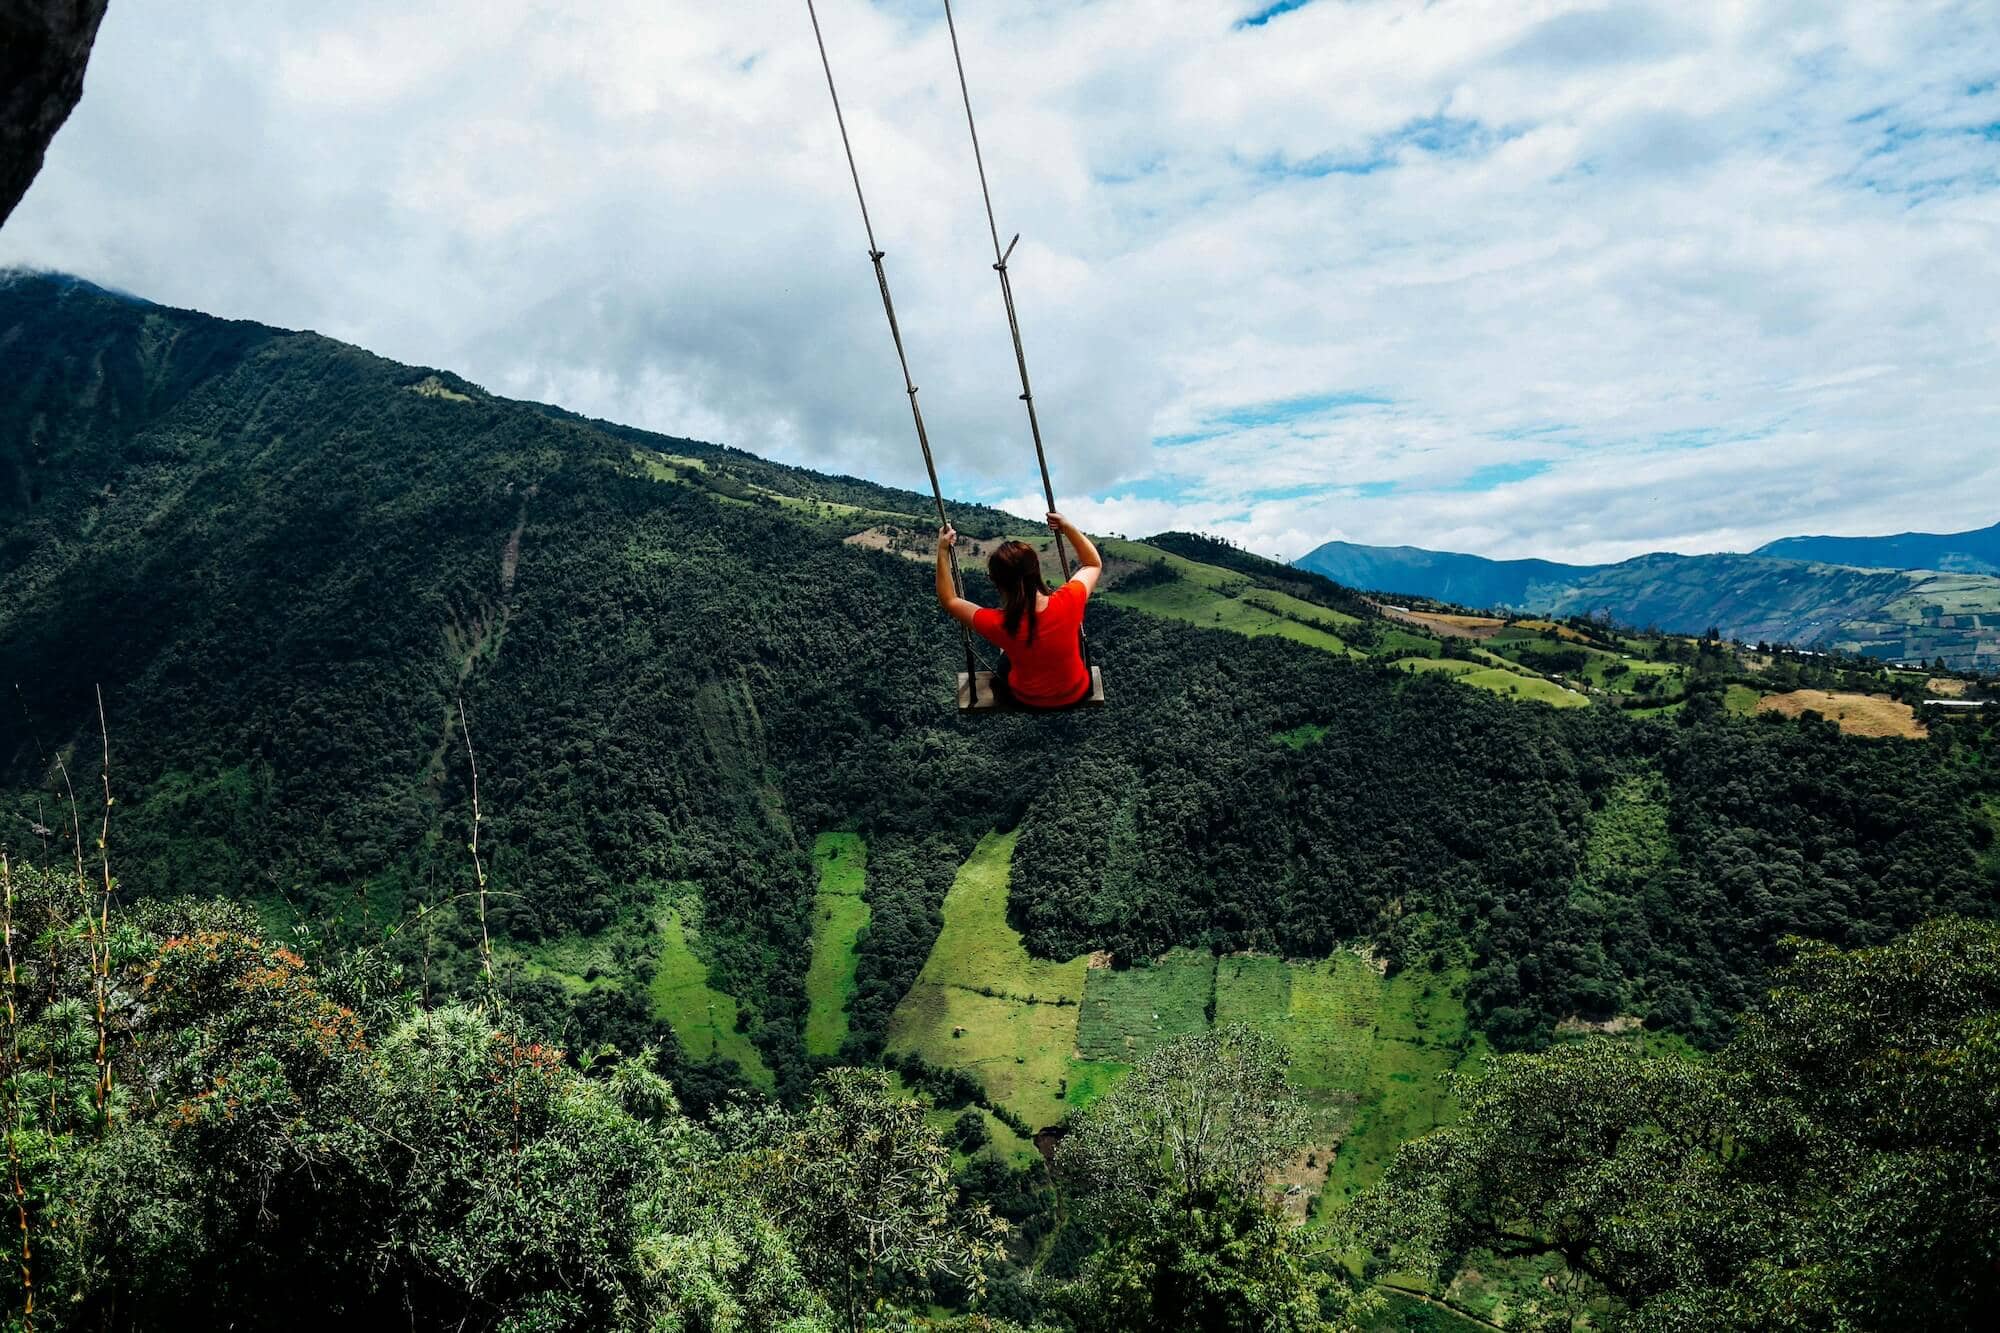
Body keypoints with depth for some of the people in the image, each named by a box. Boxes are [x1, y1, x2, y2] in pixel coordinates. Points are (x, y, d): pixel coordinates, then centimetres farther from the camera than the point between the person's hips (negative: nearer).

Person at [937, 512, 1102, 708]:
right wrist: (1068, 528, -13)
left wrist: (943, 552, -14)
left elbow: (950, 601, -13)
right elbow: (1093, 564, -8)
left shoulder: (999, 625, -32)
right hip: (1075, 696, 1)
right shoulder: (1068, 603, -30)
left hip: (1027, 701, -1)